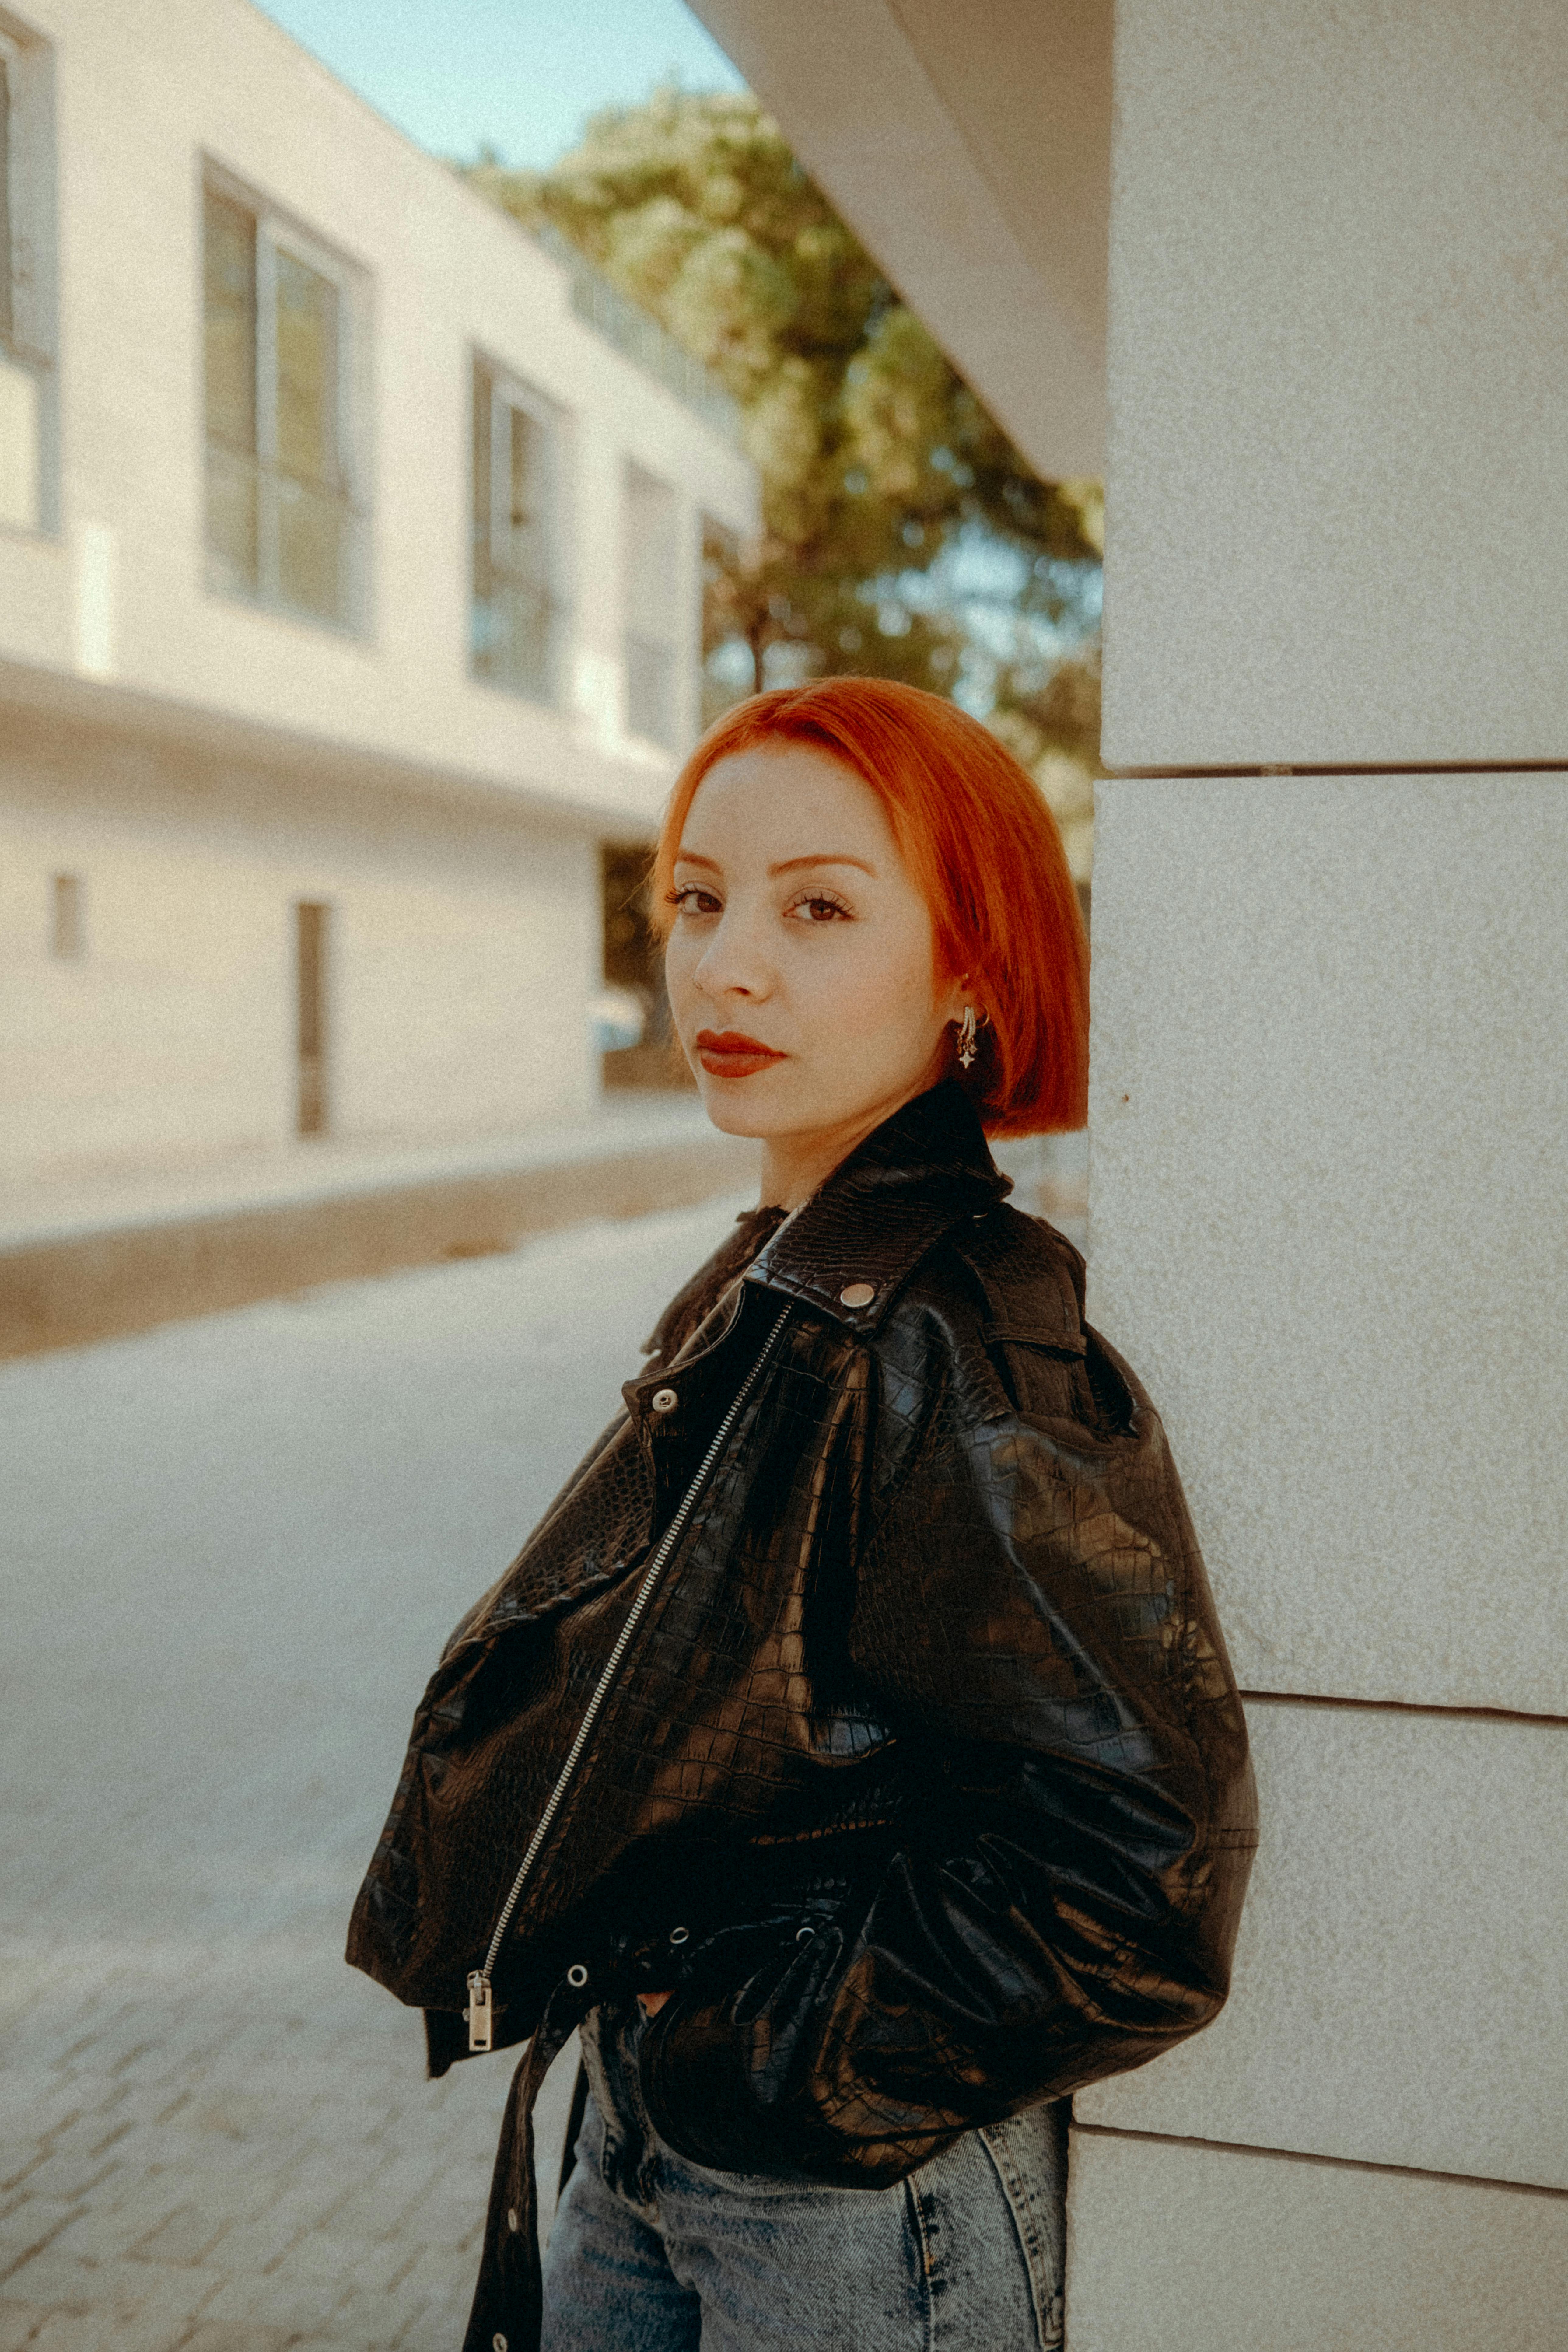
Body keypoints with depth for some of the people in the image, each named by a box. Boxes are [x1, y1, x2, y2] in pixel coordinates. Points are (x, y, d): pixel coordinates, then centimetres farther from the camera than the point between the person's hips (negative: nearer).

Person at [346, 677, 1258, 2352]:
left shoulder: (951, 1355, -25)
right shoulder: (769, 1290, 1)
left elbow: (1140, 1885, -25)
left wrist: (784, 2058, -16)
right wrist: (640, 2019, 7)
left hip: (858, 2206, -7)